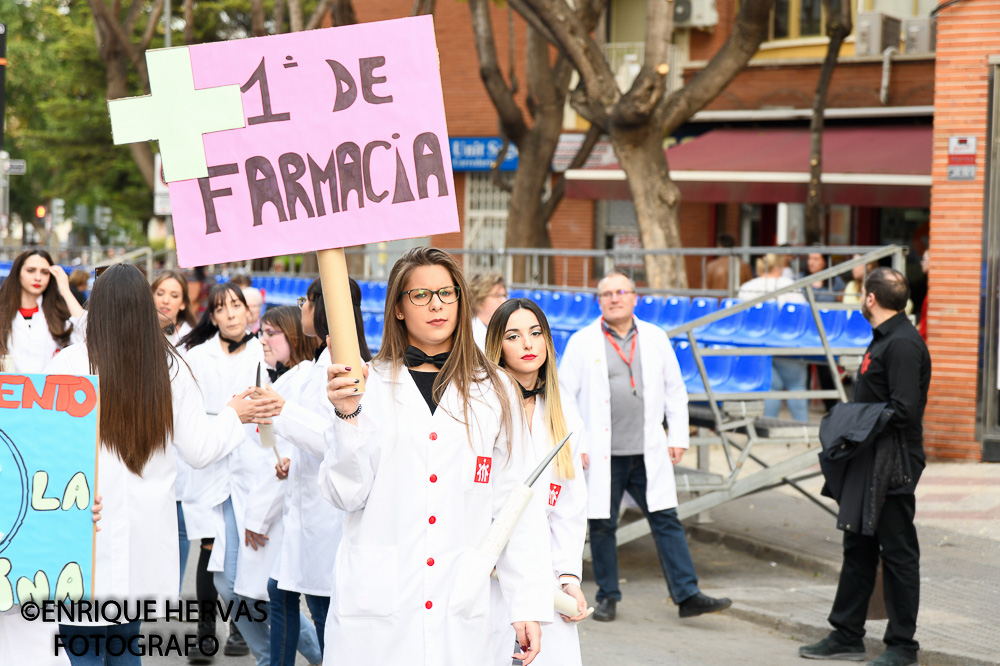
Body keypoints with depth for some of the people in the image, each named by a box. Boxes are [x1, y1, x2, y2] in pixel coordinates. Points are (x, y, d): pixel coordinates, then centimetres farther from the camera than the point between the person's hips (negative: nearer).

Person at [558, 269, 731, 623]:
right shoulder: (582, 342, 2)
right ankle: (607, 597, 17)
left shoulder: (656, 338, 10)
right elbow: (564, 395, 2)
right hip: (601, 455, -2)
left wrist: (678, 438, 7)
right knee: (602, 526, 4)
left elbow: (676, 391, 14)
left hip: (649, 452, 2)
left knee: (667, 521, -1)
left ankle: (687, 595, 1)